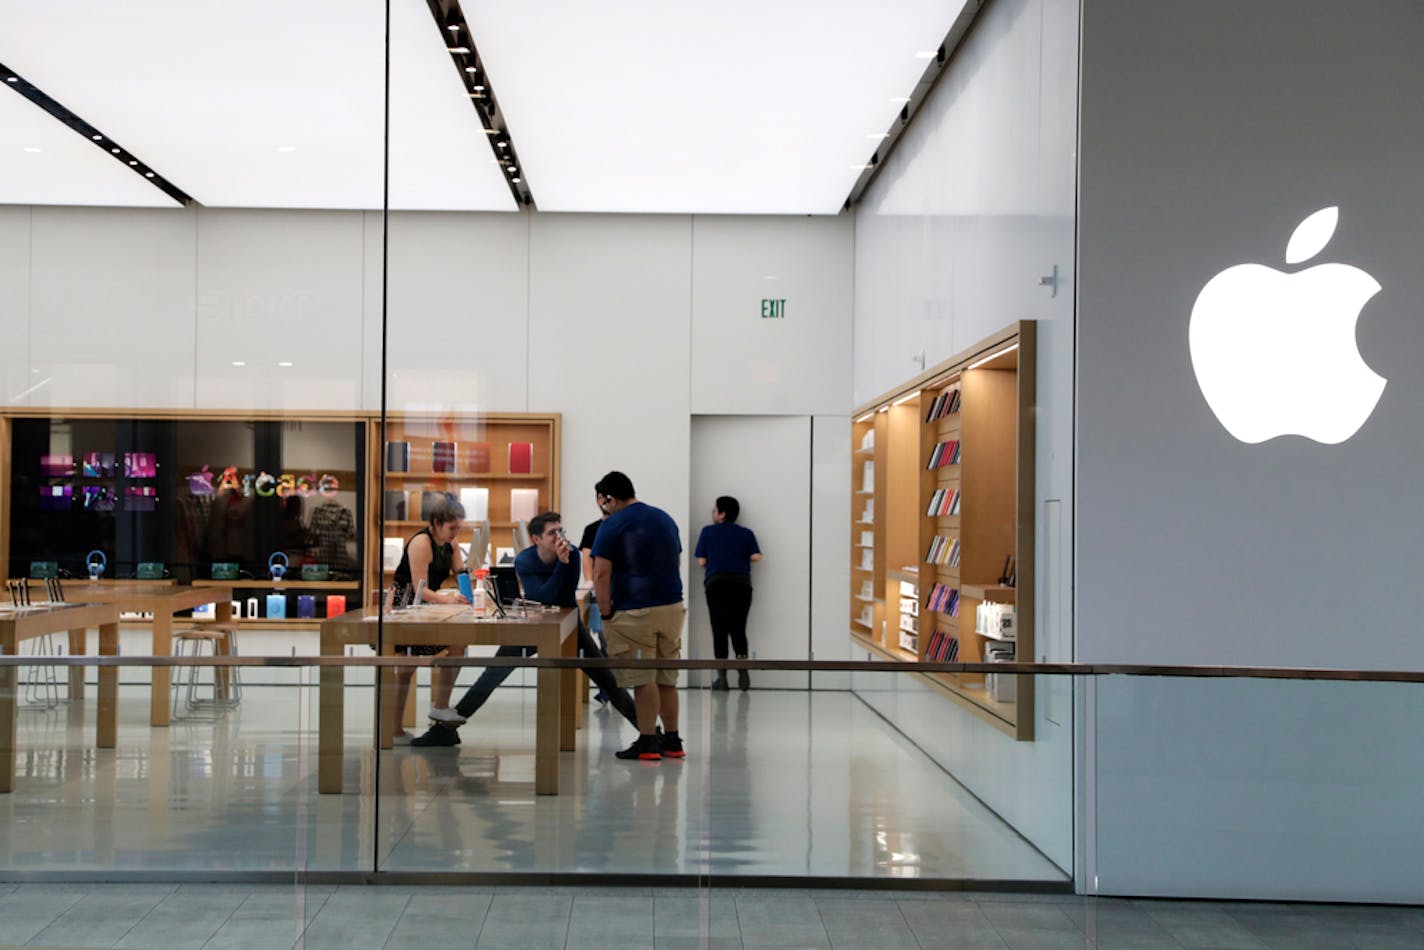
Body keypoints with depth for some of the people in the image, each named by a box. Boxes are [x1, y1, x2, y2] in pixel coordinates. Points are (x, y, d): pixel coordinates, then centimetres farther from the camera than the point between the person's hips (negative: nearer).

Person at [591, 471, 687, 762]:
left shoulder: (612, 527, -8)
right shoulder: (664, 518, 14)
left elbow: (601, 574, -12)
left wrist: (606, 614, -4)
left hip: (635, 613, -7)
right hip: (672, 607, 7)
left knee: (643, 679, -1)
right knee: (667, 677, 13)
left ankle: (647, 743, 2)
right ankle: (672, 740, 18)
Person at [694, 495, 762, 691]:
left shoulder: (708, 532, 8)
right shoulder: (746, 533, 11)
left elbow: (701, 561, 5)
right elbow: (756, 557, 0)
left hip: (716, 584, -2)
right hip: (741, 584, 2)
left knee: (719, 630, 3)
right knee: (738, 629, 8)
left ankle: (722, 676, 0)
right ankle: (743, 672, -8)